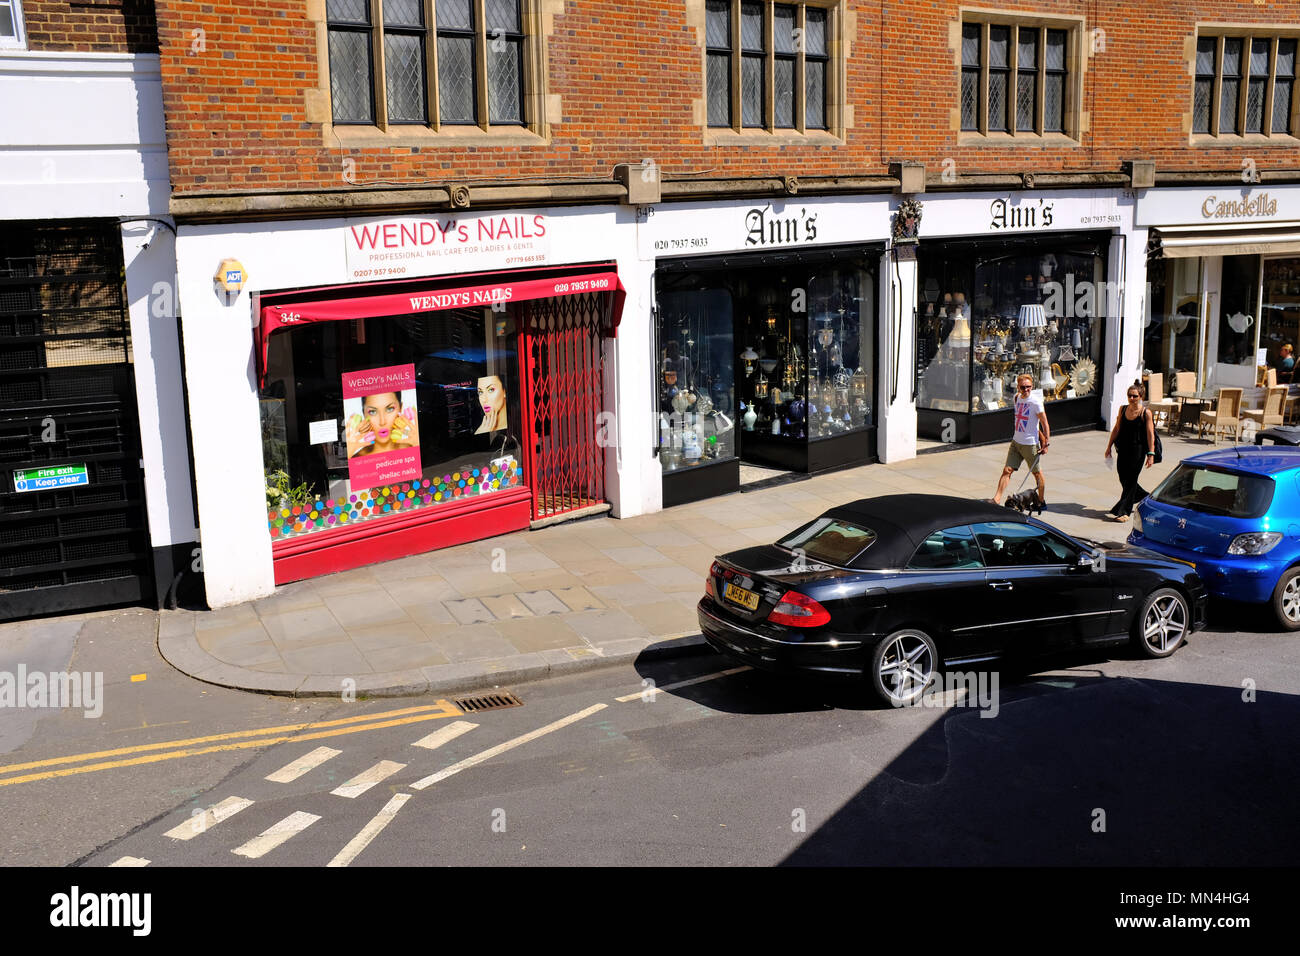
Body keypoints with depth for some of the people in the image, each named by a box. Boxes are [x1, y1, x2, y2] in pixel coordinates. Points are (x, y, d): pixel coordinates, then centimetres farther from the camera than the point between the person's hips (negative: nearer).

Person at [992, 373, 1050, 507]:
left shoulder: (1035, 402, -14)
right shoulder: (1017, 398, 6)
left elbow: (1044, 424, -13)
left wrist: (1046, 443, -16)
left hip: (1030, 444, -6)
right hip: (1016, 441, 6)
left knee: (1036, 473, 8)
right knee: (1007, 470, -1)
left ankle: (1042, 501, 23)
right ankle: (996, 500, -3)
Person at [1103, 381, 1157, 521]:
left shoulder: (1146, 413, -9)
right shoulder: (1123, 409, 6)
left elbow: (1150, 434, -10)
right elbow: (1116, 429, 12)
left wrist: (1151, 454, -15)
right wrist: (1109, 446, 11)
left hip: (1138, 450, -6)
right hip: (1123, 450, 6)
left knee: (1130, 480, -4)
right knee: (1123, 479, 11)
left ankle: (1123, 511, 0)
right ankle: (1145, 497, 36)